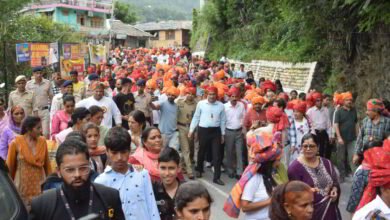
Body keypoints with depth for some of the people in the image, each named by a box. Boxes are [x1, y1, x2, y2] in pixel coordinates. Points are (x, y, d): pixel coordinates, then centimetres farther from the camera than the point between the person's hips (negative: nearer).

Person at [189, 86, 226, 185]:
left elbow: (223, 120, 7)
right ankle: (199, 170, 39)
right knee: (201, 152, 15)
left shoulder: (220, 105, 1)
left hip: (216, 131, 1)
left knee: (217, 154, -1)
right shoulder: (201, 104, -2)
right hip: (203, 130, 0)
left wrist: (222, 134, 7)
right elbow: (196, 117, 4)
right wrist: (191, 130, 2)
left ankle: (217, 177, 5)